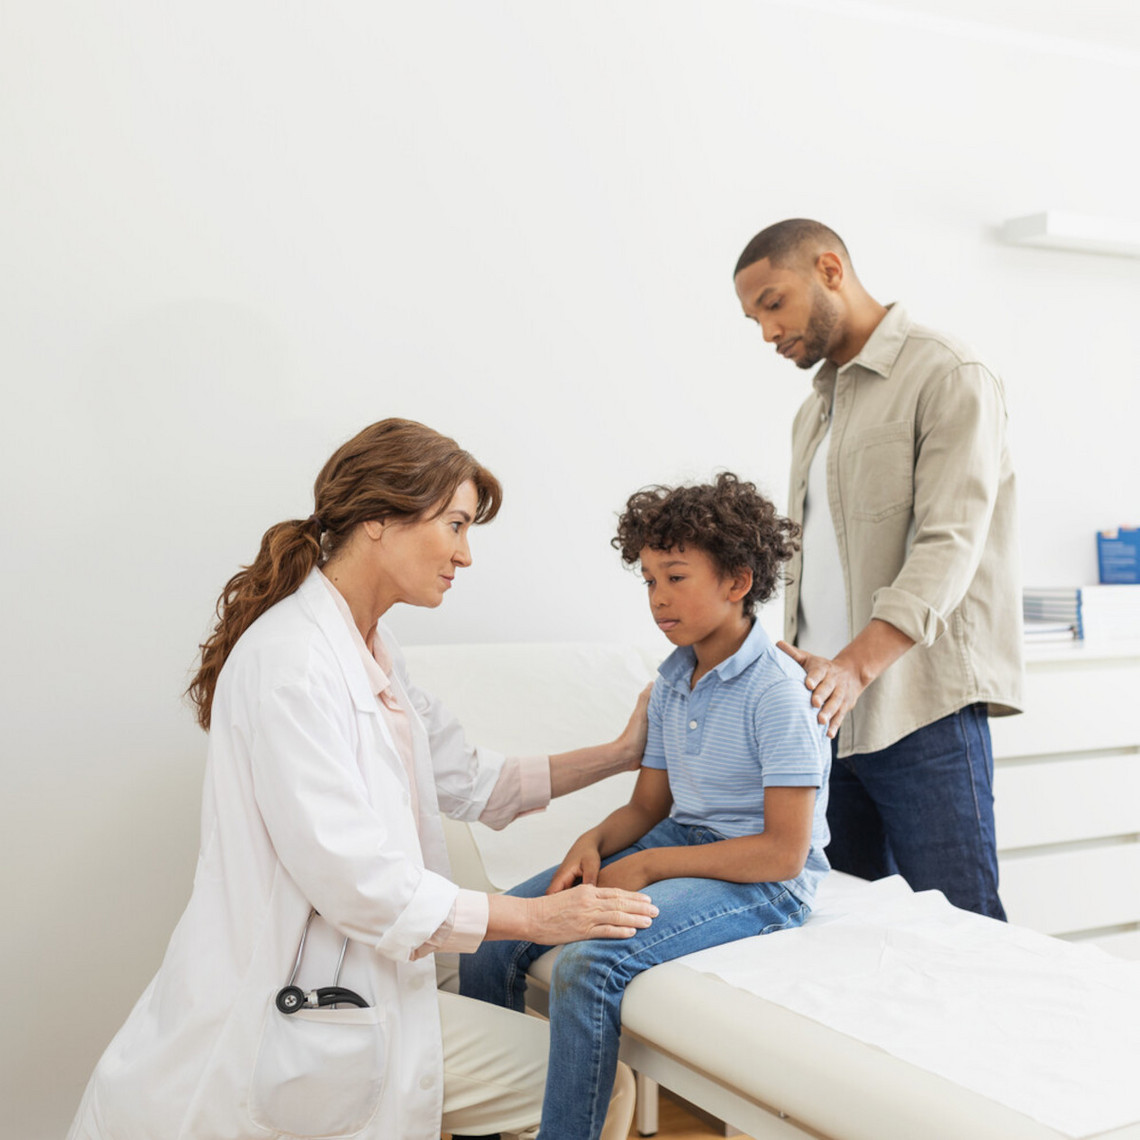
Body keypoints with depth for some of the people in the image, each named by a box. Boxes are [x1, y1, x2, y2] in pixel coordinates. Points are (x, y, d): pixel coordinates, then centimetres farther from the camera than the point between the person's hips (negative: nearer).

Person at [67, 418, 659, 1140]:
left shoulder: (376, 652, 12)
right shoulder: (290, 657, -20)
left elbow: (470, 782, 18)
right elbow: (353, 878, -23)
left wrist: (620, 754, 15)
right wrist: (538, 917, -15)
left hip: (366, 985, 10)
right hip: (293, 1015, -9)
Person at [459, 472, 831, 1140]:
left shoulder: (778, 691, -16)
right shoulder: (673, 679, 9)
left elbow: (784, 852, -19)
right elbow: (649, 804, 14)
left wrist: (647, 866, -18)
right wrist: (594, 845, -8)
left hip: (762, 884, -8)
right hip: (678, 844, 8)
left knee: (589, 962, -31)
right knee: (495, 936, -7)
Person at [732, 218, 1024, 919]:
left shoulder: (948, 377, -5)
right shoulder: (815, 412, 22)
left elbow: (948, 547, -17)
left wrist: (853, 666, -29)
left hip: (922, 708, -7)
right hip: (831, 707, 7)